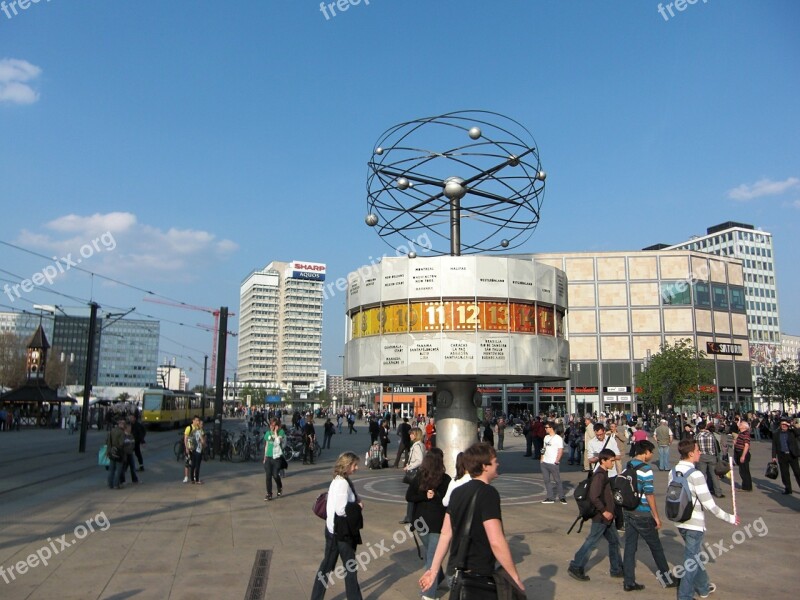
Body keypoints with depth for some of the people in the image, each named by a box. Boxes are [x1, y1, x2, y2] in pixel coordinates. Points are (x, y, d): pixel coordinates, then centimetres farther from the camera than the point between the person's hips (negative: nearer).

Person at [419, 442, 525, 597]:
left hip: (456, 572, 7)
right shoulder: (488, 493, -18)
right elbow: (496, 542, -23)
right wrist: (516, 578, -15)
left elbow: (445, 534, 9)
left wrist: (434, 570, 13)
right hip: (479, 575, -7)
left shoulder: (457, 492, 6)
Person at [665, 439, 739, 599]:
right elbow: (709, 505, -20)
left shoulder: (673, 472, 1)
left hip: (680, 522, 7)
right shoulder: (695, 475, -22)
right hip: (694, 524, -7)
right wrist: (730, 518, -7)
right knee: (691, 561, 5)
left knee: (696, 554, 25)